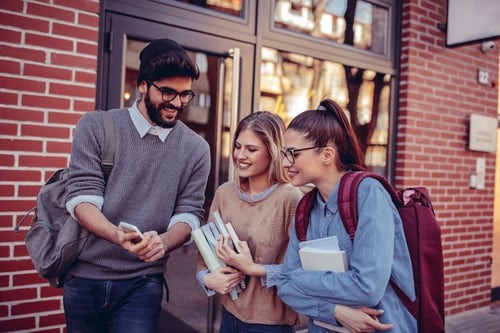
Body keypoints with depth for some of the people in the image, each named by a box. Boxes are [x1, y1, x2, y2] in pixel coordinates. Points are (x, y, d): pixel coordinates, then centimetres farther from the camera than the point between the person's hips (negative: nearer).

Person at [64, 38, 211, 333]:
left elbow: (189, 214, -3)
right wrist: (118, 236, -29)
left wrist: (163, 241, -25)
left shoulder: (196, 149, -1)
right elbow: (82, 197, -10)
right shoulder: (96, 127, -4)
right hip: (84, 278, 1)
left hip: (142, 284, 0)